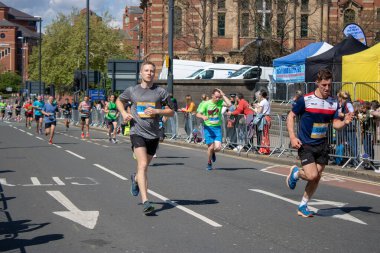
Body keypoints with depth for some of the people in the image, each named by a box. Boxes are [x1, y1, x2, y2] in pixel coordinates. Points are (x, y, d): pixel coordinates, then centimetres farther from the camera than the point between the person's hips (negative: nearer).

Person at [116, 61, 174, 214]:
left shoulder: (160, 92, 1)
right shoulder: (132, 91, 3)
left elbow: (171, 112, 5)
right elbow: (119, 101, 22)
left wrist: (157, 111, -12)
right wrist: (124, 113, 2)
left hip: (154, 134, 2)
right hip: (137, 132, -2)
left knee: (145, 165, 17)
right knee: (143, 165, -17)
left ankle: (135, 179, 53)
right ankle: (145, 202, -22)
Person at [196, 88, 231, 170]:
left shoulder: (220, 102, -1)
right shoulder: (206, 104, -5)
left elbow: (229, 104, -19)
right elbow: (198, 114, -5)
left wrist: (223, 95, -13)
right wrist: (203, 116, -27)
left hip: (217, 127, 2)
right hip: (208, 127, -2)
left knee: (218, 148, -9)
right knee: (211, 147, -7)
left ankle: (213, 153, 28)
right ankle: (209, 163, 18)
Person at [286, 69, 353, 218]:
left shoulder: (333, 103, 2)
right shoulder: (306, 100, -12)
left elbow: (336, 124, 4)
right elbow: (291, 116, -3)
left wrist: (345, 122, -19)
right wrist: (292, 137, -13)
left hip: (322, 145, 5)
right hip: (305, 145, -5)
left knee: (317, 177, 6)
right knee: (312, 175, -17)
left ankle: (303, 206, 23)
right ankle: (296, 173, 18)